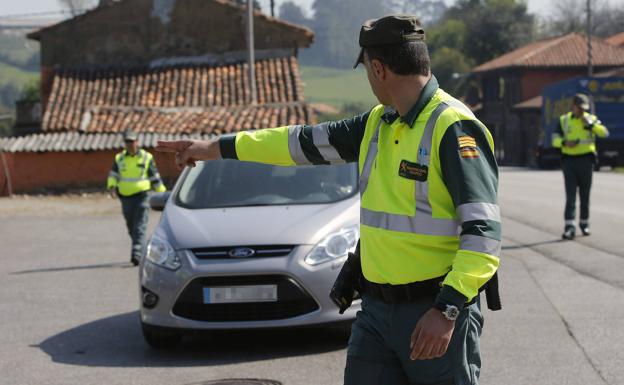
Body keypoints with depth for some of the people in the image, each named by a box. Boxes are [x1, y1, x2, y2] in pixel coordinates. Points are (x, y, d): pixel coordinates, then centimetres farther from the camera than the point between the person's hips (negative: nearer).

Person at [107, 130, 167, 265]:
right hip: (126, 197, 4)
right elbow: (113, 175, 2)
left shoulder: (147, 158, 2)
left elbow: (155, 178, 8)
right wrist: (112, 187, -19)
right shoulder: (119, 158, 8)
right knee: (131, 227, 13)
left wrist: (162, 193, 10)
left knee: (140, 228, -12)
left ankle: (136, 254, -18)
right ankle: (143, 251, 29)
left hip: (142, 196, -4)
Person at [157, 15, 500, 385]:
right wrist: (215, 148, 26)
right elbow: (304, 141, 21)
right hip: (376, 309, 8)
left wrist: (447, 309, -28)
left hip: (437, 311, -7)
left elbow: (484, 231, -20)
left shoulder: (454, 129, -14)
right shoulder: (377, 124, 12)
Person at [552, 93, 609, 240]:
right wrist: (565, 142, -18)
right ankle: (569, 226, -13)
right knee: (570, 194, -7)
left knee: (585, 194, 8)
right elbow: (555, 140, 2)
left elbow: (604, 133, -11)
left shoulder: (591, 119, 4)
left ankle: (584, 223, 23)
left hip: (586, 160, 0)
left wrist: (589, 124, -21)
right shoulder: (564, 120, 6)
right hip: (569, 160, 0)